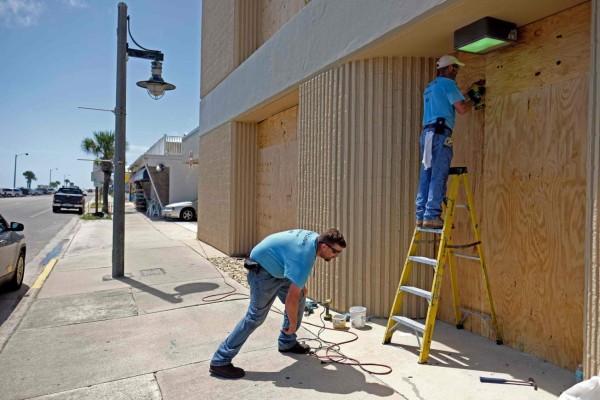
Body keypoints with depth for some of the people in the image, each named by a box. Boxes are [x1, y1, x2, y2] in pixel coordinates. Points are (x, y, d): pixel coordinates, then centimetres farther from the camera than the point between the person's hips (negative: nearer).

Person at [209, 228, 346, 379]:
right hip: (262, 271, -10)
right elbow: (291, 300, -27)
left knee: (300, 297, 10)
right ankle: (220, 361, -4)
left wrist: (301, 285, 15)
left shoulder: (315, 237, -5)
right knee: (256, 316, -12)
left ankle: (287, 342, 25)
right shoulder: (304, 259, -31)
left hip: (276, 268, 10)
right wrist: (293, 324, -11)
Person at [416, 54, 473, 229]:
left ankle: (421, 215, 4)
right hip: (440, 133, -9)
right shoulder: (448, 83, -1)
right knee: (439, 177, -10)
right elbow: (461, 109, -7)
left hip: (427, 133, 9)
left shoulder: (430, 87, 26)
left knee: (426, 176, 5)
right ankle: (432, 216, -12)